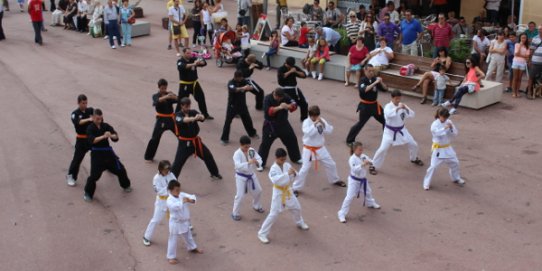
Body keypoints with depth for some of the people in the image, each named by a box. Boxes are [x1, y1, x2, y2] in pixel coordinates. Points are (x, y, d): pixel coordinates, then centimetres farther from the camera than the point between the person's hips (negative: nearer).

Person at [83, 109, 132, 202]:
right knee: (94, 174, -12)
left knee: (120, 169, 12)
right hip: (96, 154, -4)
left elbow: (116, 137, -6)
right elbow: (92, 140, -25)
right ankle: (88, 193, 9)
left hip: (108, 152, 4)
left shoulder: (106, 126, 0)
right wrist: (103, 136, -36)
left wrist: (111, 135, -29)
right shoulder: (90, 128, -9)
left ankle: (125, 185, 38)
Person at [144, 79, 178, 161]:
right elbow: (157, 101, -30)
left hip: (171, 119, 3)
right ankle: (148, 157, 3)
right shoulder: (155, 96, -5)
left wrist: (174, 96, -36)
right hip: (161, 120, -3)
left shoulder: (169, 94, 2)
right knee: (155, 138, -7)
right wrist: (166, 97, -46)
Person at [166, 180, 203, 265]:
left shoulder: (182, 195, -5)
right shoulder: (169, 200, -24)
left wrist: (191, 200, -32)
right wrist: (182, 202, -55)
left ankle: (192, 248, 52)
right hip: (175, 223, -7)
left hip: (184, 221, 7)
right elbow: (174, 206, -45)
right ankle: (171, 257, 19)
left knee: (188, 236, 28)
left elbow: (192, 197, -9)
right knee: (173, 240, 5)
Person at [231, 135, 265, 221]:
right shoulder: (237, 154, -22)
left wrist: (257, 162, -29)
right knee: (240, 195, -7)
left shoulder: (252, 150, -6)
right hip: (241, 176, -6)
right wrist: (248, 163, -44)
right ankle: (235, 213, 11)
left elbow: (259, 159, -5)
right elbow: (238, 166, -34)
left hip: (251, 175, 6)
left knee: (258, 191, 19)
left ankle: (257, 206, 46)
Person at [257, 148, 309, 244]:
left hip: (287, 191, 6)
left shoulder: (287, 165, -5)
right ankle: (262, 233, 3)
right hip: (278, 193, -6)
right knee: (274, 214, -7)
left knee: (296, 207, 22)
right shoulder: (273, 169, -21)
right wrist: (287, 173, -44)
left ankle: (300, 223, 52)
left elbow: (292, 177, 0)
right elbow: (276, 180, -38)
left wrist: (294, 173, -24)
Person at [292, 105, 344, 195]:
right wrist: (315, 123, -36)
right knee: (305, 169, -10)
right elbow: (309, 132, -34)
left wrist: (323, 123, -23)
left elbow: (329, 131, -11)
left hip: (320, 148, 5)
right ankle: (295, 188, 2)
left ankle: (335, 180, 42)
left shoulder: (321, 120, -3)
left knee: (331, 164, 16)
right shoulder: (306, 122, -17)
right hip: (309, 149, -5)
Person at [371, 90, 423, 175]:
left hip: (401, 130, 5)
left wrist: (406, 109, -25)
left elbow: (412, 115, -9)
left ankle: (414, 159, 41)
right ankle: (374, 166, 1)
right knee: (383, 149, -14)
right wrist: (398, 108, -46)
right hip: (390, 131, -5)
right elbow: (388, 114, -41)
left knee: (413, 144, 10)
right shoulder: (388, 106, -18)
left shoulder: (402, 106, -3)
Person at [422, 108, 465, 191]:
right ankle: (427, 183, 6)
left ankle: (456, 178, 40)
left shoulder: (449, 122, -2)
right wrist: (445, 128, -45)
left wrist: (451, 128, -20)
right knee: (433, 166, -8)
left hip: (447, 148, 5)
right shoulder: (435, 124, -17)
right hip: (438, 149, -5)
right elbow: (437, 132, -36)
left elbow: (455, 134, -2)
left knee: (455, 162, 15)